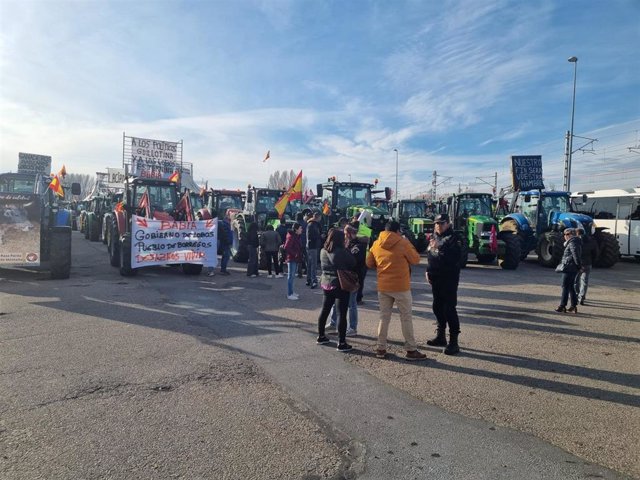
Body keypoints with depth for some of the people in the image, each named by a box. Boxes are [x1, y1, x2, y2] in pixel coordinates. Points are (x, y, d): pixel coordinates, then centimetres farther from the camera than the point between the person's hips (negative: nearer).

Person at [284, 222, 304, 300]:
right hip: (291, 259, -10)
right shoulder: (291, 237, -18)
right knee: (291, 276, -4)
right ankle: (289, 294, 1)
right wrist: (294, 254, -20)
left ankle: (291, 292, 27)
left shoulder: (297, 236, 13)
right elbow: (286, 247, -25)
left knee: (292, 276, 17)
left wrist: (299, 254, 7)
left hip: (295, 259, 10)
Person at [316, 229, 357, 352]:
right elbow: (353, 264, -9)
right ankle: (341, 343, 2)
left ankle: (321, 337, 29)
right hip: (341, 285, -7)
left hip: (326, 284, 7)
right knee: (341, 314, -1)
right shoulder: (342, 252, -18)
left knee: (324, 310, 17)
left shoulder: (323, 251, 0)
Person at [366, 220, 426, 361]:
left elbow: (369, 263, 10)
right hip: (401, 286, -4)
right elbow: (416, 260, -2)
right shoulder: (403, 242, -10)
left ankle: (381, 349, 15)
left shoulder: (376, 244, 2)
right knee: (406, 318, 5)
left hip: (383, 287, 4)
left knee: (384, 317, 13)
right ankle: (411, 350, 10)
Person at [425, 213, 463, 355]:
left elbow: (455, 257, -22)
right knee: (437, 307, 15)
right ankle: (441, 336, 29)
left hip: (449, 278, -8)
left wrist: (439, 248, -23)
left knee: (449, 309, -8)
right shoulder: (434, 237, 14)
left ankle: (453, 342, -2)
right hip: (436, 278, 8)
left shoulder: (453, 238, -10)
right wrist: (428, 271, 14)